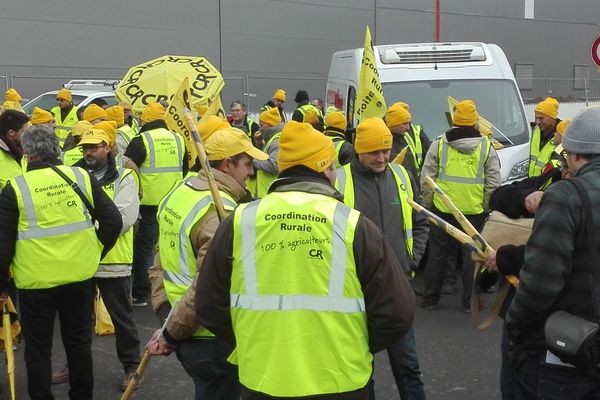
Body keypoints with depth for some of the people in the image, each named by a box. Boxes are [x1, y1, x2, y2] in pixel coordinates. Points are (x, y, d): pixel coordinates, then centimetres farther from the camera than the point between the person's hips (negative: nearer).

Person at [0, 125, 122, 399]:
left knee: (38, 349, 11)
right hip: (80, 277, 3)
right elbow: (113, 220, -1)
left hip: (36, 283, -3)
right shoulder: (81, 177, -2)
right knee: (79, 343, 17)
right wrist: (95, 252, 11)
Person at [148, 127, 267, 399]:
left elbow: (160, 265, 9)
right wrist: (171, 334, -15)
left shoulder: (178, 193, 5)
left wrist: (165, 314, 7)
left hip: (183, 332, 9)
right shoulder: (222, 213, -23)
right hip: (212, 338, -8)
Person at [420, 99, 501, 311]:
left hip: (442, 209, 1)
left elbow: (426, 179, 1)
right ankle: (470, 301, 14)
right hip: (474, 212, -1)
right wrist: (486, 206, 9)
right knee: (472, 256, 8)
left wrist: (427, 204, 10)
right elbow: (494, 182, 0)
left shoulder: (438, 145, 0)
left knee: (437, 254, 11)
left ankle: (430, 299, 19)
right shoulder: (486, 147, 0)